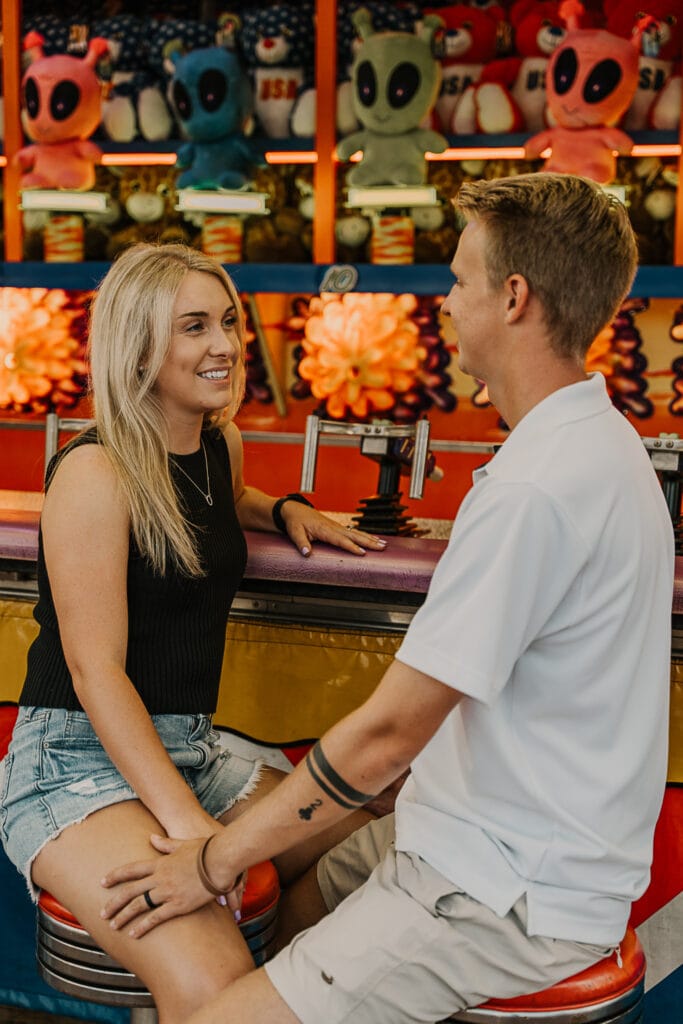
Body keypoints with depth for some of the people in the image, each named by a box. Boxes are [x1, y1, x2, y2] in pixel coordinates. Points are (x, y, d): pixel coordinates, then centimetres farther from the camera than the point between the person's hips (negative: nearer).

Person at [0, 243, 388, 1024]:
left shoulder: (221, 444, 9)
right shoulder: (95, 472, -14)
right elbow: (96, 672, -18)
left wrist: (286, 510, 15)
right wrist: (188, 824, -24)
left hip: (189, 747, 8)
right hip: (78, 759, -8)